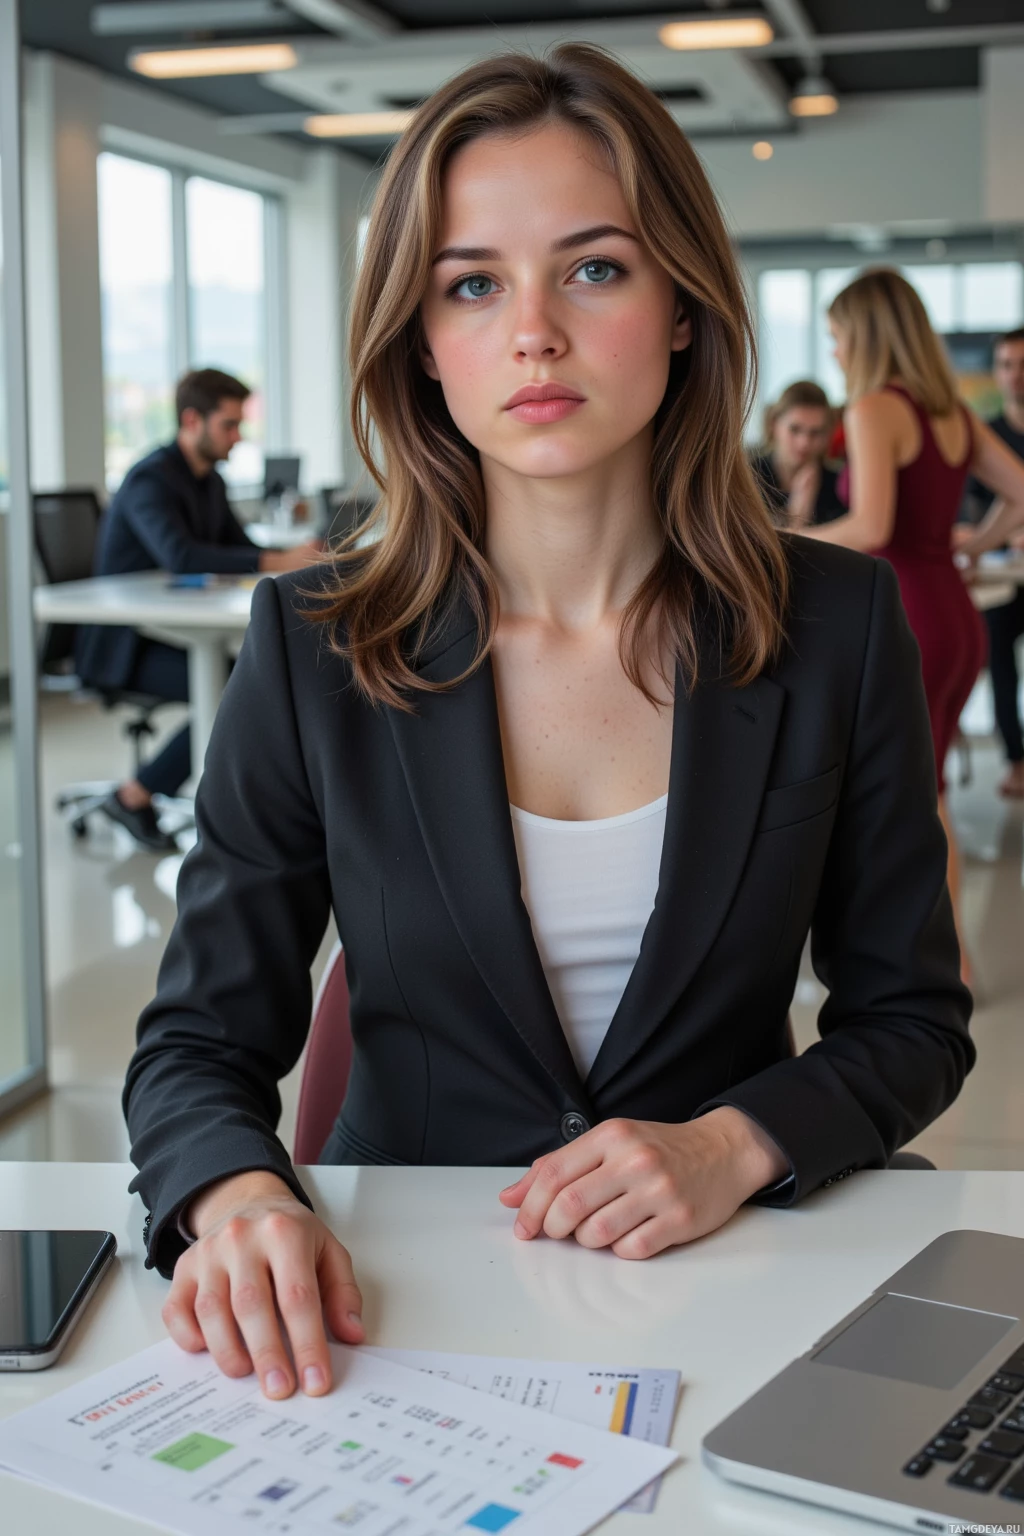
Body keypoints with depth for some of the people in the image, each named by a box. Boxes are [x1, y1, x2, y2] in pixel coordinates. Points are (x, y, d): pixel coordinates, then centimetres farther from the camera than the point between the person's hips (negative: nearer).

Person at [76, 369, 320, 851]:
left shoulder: (210, 481, 13)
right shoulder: (150, 480, -18)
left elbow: (239, 550, 13)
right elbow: (180, 556, -35)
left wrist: (298, 555, -9)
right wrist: (278, 562, -38)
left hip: (172, 632, 8)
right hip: (124, 645, -8)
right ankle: (135, 796, -13)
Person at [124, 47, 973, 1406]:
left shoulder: (838, 626, -3)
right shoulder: (313, 646, -4)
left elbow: (911, 1018, 4)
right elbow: (201, 1039, -2)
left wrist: (737, 1144, -16)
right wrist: (237, 1194, -25)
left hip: (721, 1285, 1)